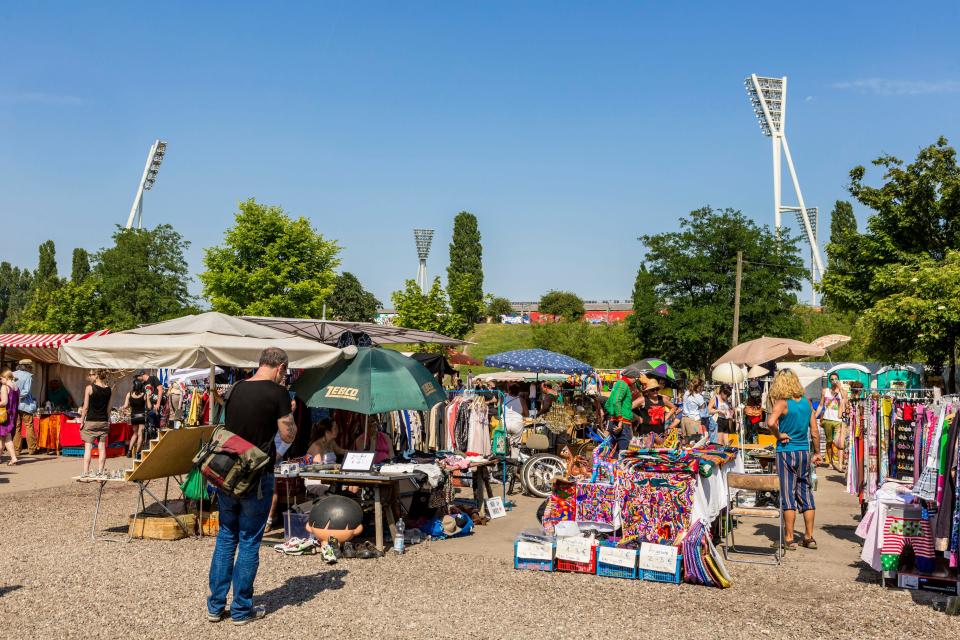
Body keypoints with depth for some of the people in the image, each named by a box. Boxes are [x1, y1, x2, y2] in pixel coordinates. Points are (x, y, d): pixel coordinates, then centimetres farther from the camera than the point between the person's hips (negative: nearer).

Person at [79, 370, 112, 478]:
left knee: (88, 447, 0)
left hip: (91, 421, -4)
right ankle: (100, 471, 8)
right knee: (102, 447, 6)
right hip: (104, 421, 4)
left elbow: (85, 407, -7)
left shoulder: (89, 388, -9)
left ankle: (86, 472, -1)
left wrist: (82, 420, 0)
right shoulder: (109, 390, 3)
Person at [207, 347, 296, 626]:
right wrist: (289, 416, 8)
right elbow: (288, 436, -8)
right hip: (256, 477, -5)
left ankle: (216, 605, 21)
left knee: (226, 538, 16)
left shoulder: (236, 389, 6)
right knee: (249, 542, 5)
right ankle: (241, 610, 14)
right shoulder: (278, 393, -12)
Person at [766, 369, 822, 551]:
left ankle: (789, 538, 5)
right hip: (804, 452, 5)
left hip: (786, 453, -5)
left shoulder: (782, 403, -13)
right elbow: (815, 431, 6)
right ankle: (809, 537, 17)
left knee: (788, 495, 1)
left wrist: (778, 436, -13)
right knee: (806, 493, 12)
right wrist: (817, 453, 16)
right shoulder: (806, 402, 3)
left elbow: (770, 422, -31)